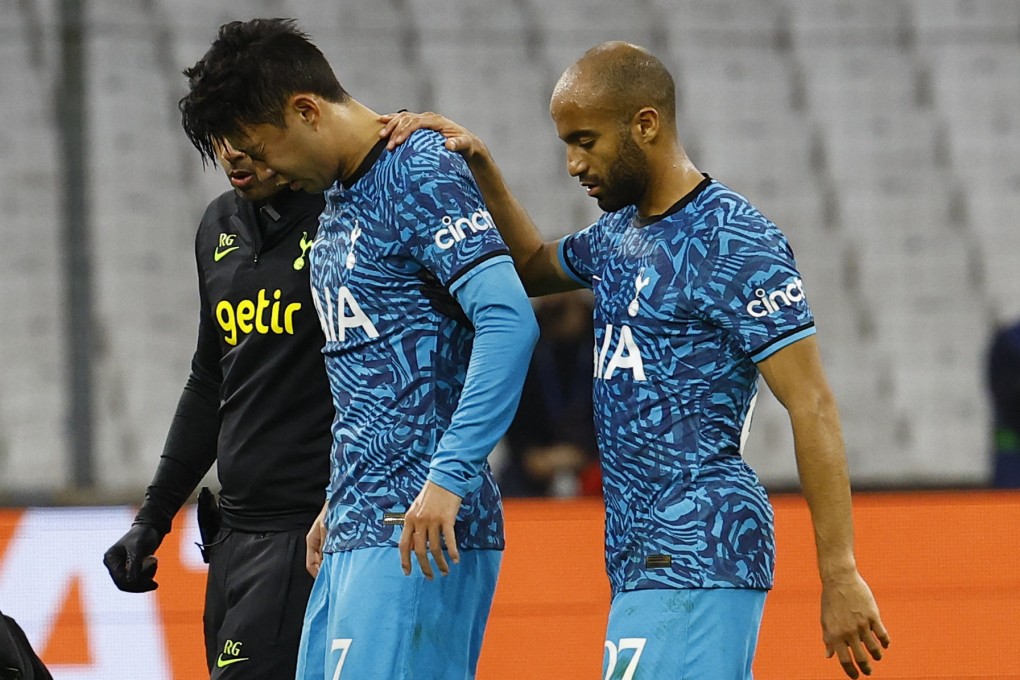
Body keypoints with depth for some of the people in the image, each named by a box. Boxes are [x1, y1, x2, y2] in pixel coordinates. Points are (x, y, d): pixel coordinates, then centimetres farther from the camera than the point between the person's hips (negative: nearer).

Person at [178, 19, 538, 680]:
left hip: (418, 532, -9)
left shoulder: (421, 174, -10)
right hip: (355, 532, 9)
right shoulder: (339, 199, 19)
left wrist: (449, 478, -24)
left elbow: (510, 321, -20)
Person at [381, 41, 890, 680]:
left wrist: (841, 576, -19)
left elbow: (813, 409, -15)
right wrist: (480, 166, 20)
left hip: (697, 552, -9)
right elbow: (533, 267, 37)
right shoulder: (620, 234, 15)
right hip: (643, 556, 9)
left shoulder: (737, 245, -12)